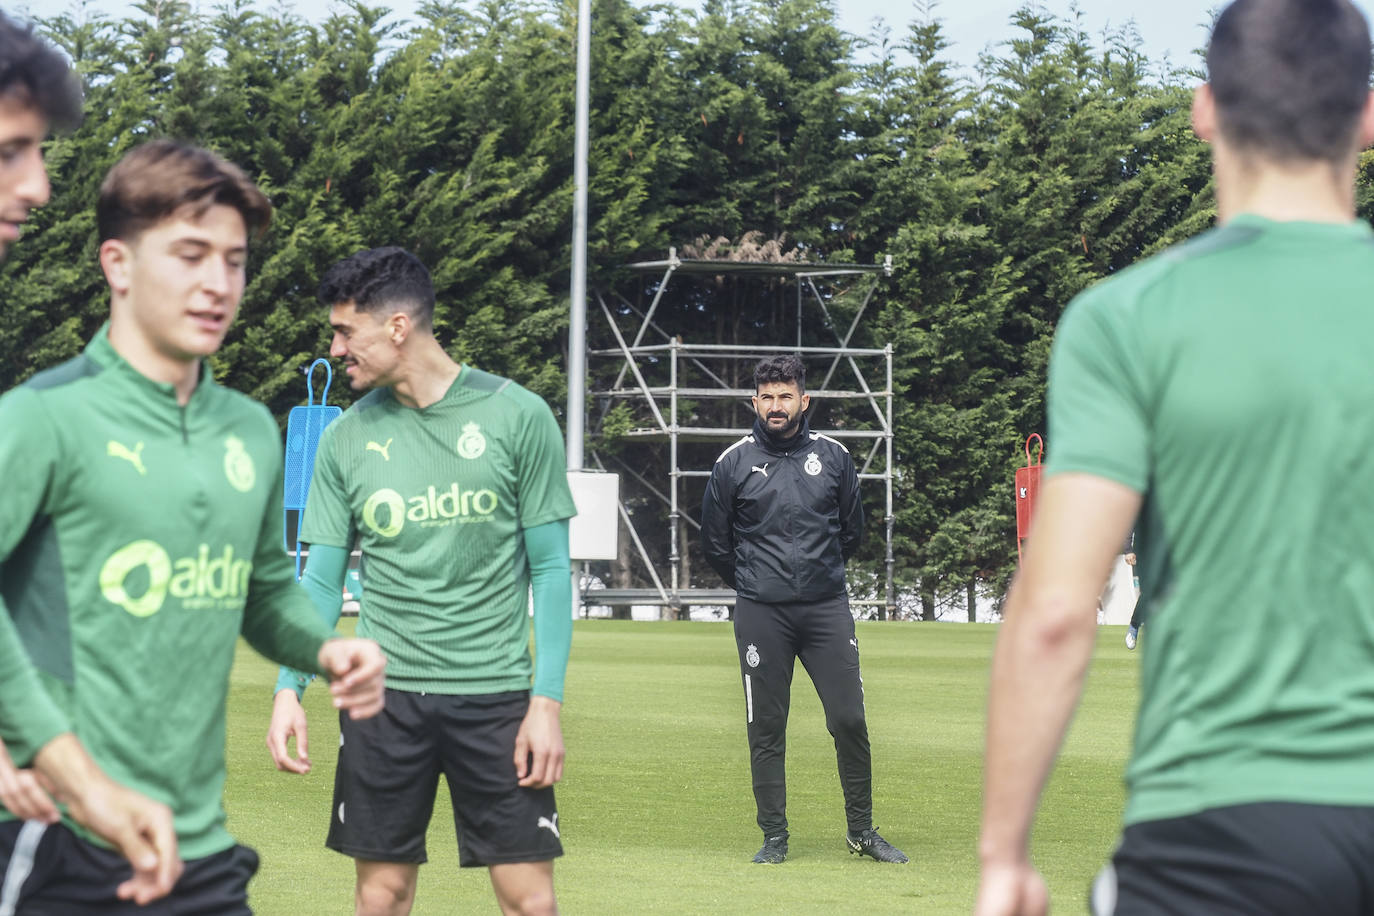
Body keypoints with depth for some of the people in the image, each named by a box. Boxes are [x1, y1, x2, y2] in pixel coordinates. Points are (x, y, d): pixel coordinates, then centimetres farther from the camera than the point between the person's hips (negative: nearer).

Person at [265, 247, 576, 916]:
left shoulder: (517, 416, -3)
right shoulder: (345, 439, 5)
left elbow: (550, 568, -1)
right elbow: (322, 579, 9)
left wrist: (547, 699, -7)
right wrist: (289, 688, -5)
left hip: (496, 691, -2)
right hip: (382, 692, 2)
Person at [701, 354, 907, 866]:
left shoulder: (833, 457, 6)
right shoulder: (733, 464, 2)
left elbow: (853, 531, 18)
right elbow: (715, 543, 12)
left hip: (828, 609, 1)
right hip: (760, 614, -1)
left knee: (849, 719, -3)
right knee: (766, 729, 1)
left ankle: (861, 831, 11)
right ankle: (774, 837, 10)